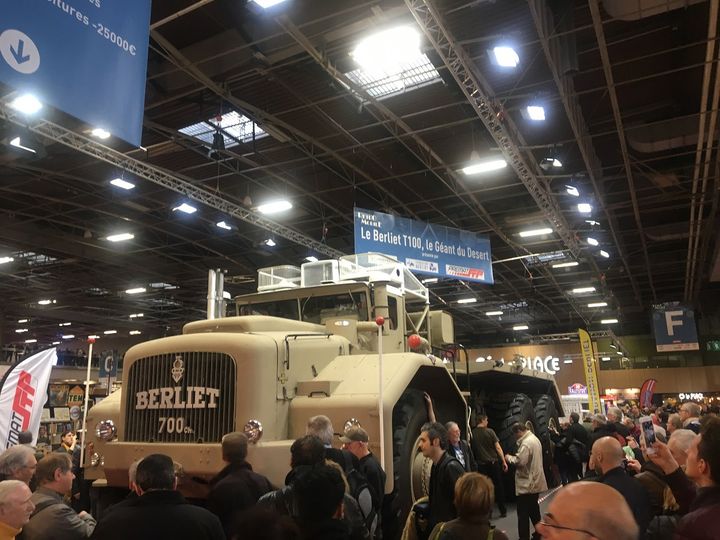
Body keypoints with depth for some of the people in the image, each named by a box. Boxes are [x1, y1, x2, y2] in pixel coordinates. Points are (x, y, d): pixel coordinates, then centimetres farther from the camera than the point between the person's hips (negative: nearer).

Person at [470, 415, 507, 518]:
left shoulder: (472, 434, -2)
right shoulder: (489, 431, -8)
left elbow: (471, 450, 0)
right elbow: (498, 447, -7)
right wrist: (504, 461, -3)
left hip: (481, 465, 1)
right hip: (493, 463, -1)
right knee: (498, 487, 11)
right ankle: (503, 511, 18)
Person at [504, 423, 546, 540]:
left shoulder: (526, 442, -21)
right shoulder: (534, 438, 12)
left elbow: (520, 461, -27)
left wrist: (509, 457, -10)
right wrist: (513, 457, 10)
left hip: (527, 483, -10)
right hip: (535, 482, 10)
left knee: (523, 513, -4)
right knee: (534, 508, 22)